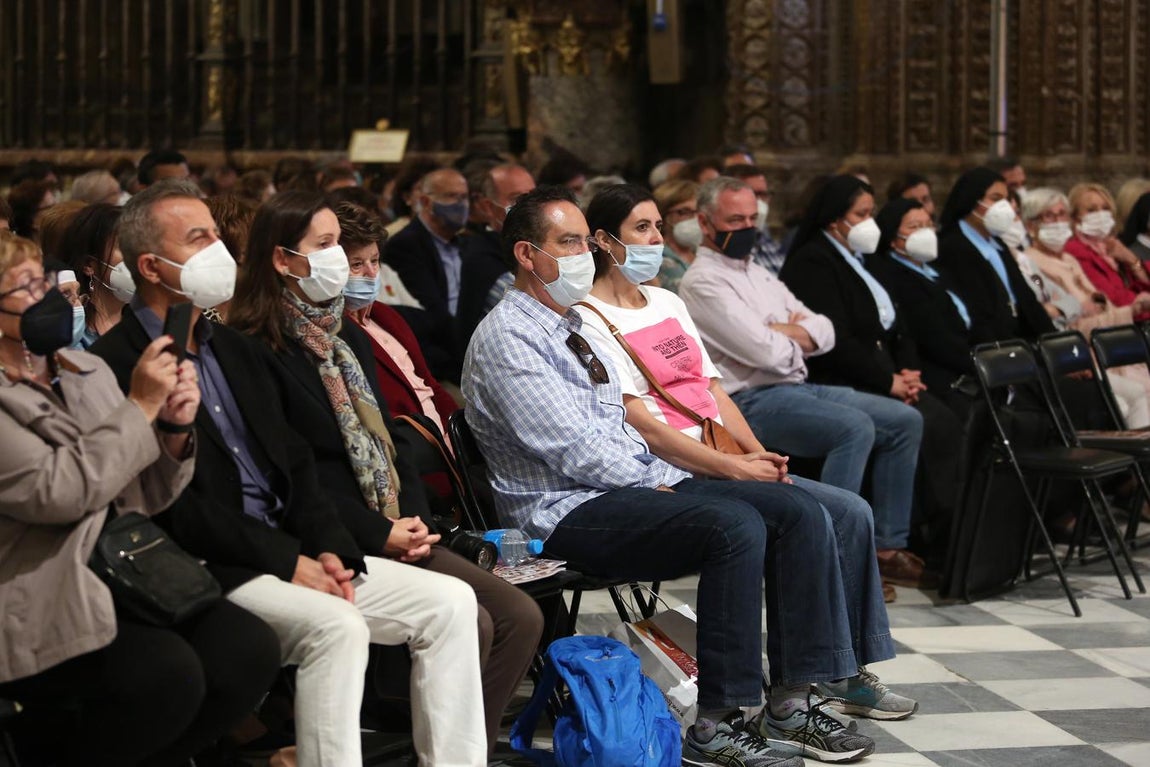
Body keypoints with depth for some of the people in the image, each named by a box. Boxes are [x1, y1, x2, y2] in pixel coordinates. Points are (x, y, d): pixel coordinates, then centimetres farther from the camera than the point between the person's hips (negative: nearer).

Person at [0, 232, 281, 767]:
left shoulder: (87, 372, 12)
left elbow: (139, 496, 15)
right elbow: (57, 491, -21)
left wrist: (172, 428, -4)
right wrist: (140, 407, -15)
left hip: (122, 578, 7)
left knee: (249, 648, -14)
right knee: (166, 674, -29)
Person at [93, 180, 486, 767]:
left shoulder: (232, 346, 21)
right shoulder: (117, 364, -8)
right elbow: (173, 504, -15)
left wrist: (329, 551, -1)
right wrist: (289, 562, -15)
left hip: (296, 551, 8)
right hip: (211, 569, -8)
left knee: (449, 602, -5)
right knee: (336, 625, -33)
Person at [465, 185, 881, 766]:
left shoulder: (572, 325, 21)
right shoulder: (506, 338, -10)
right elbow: (572, 448, -17)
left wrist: (667, 477, 5)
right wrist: (655, 487, -9)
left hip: (634, 485, 9)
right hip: (564, 512, -9)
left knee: (798, 511, -7)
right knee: (735, 525, -30)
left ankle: (789, 705, -8)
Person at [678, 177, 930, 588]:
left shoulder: (758, 273, 21)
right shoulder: (703, 281, -8)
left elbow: (825, 332, 15)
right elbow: (766, 352, -19)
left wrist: (782, 332, -4)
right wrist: (800, 336, 3)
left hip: (800, 388, 10)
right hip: (753, 400, -9)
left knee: (905, 420, 1)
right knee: (856, 427, -30)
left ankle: (888, 546, 2)